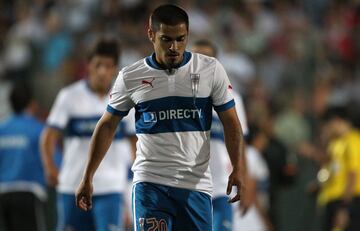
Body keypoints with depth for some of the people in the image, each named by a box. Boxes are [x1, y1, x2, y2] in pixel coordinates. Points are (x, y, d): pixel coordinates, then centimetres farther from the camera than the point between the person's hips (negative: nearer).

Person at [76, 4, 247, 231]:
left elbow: (230, 122, 4)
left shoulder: (211, 70, 2)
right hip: (150, 184, -1)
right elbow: (107, 126, 11)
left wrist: (238, 167, -10)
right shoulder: (130, 77, 2)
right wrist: (88, 178, 9)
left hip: (196, 185, 1)